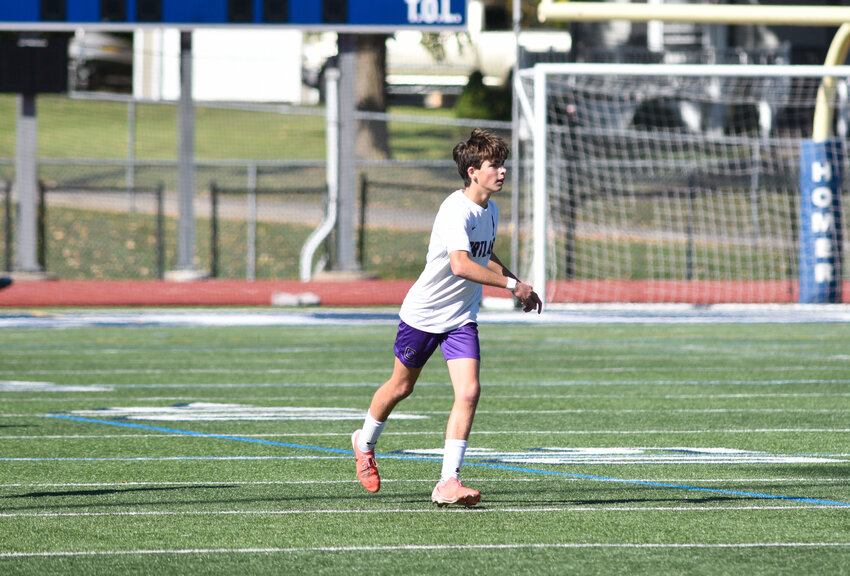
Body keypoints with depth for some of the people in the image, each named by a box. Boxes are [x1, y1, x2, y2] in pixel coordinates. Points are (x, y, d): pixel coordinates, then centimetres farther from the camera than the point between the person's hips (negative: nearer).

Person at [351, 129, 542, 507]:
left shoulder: (490, 211, 3)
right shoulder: (457, 210, -24)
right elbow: (461, 265, -38)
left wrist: (518, 285, 15)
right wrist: (511, 285, -37)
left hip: (461, 319, 6)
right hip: (423, 314, -6)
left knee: (469, 392, -13)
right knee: (402, 387, 14)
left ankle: (448, 482, -13)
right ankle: (365, 443, 43)